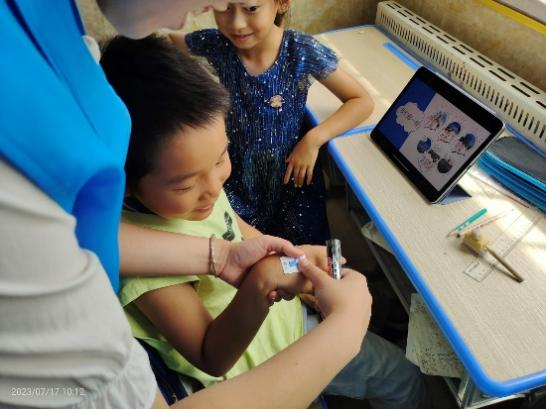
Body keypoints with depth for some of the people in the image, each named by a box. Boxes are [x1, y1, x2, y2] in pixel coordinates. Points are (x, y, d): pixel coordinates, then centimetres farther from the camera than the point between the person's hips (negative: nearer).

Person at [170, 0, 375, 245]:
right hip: (237, 175, 2)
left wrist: (314, 139, -22)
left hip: (292, 172, -1)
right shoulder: (216, 45, -11)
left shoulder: (302, 51, -18)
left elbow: (363, 101, -12)